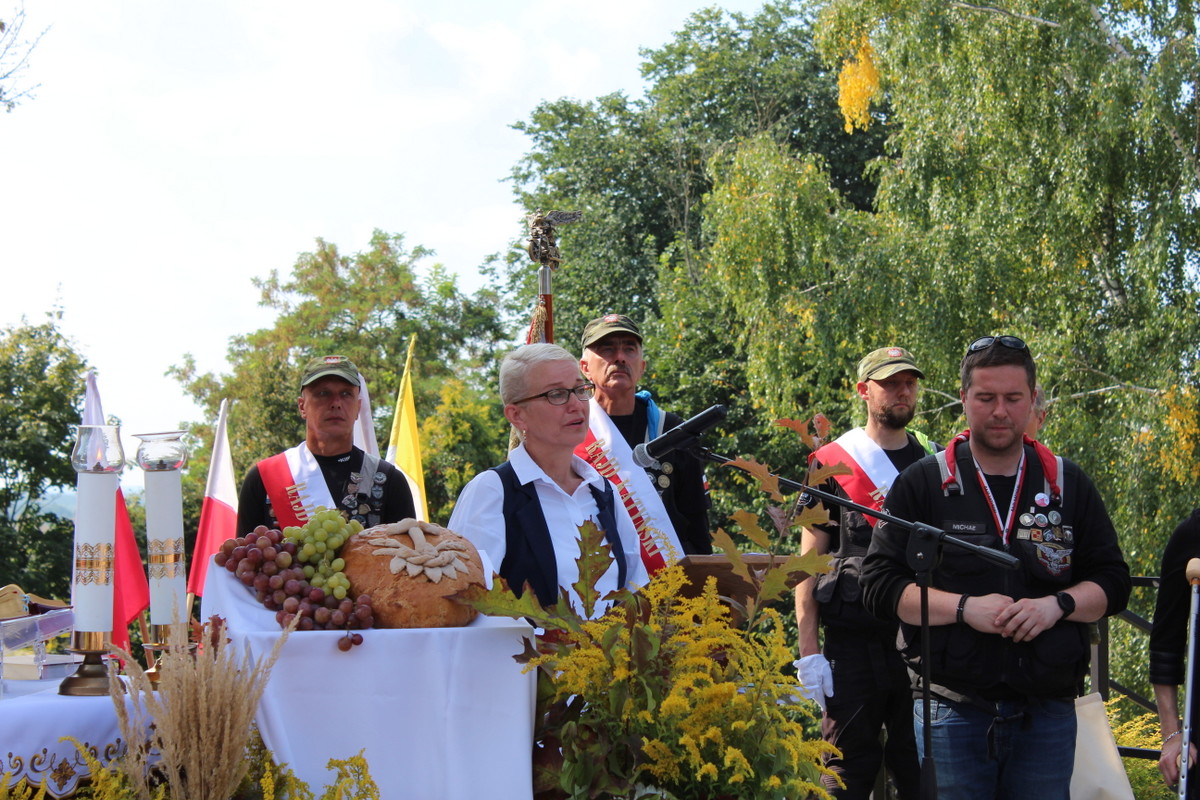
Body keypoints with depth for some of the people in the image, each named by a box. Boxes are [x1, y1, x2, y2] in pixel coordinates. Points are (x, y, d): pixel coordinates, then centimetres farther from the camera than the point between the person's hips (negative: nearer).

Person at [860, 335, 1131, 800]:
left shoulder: (1069, 486, 12)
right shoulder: (922, 485, 5)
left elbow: (1113, 582, 12)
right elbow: (880, 586, -1)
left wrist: (1058, 604, -9)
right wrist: (964, 608, -15)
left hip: (1048, 710, 2)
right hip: (951, 709, -2)